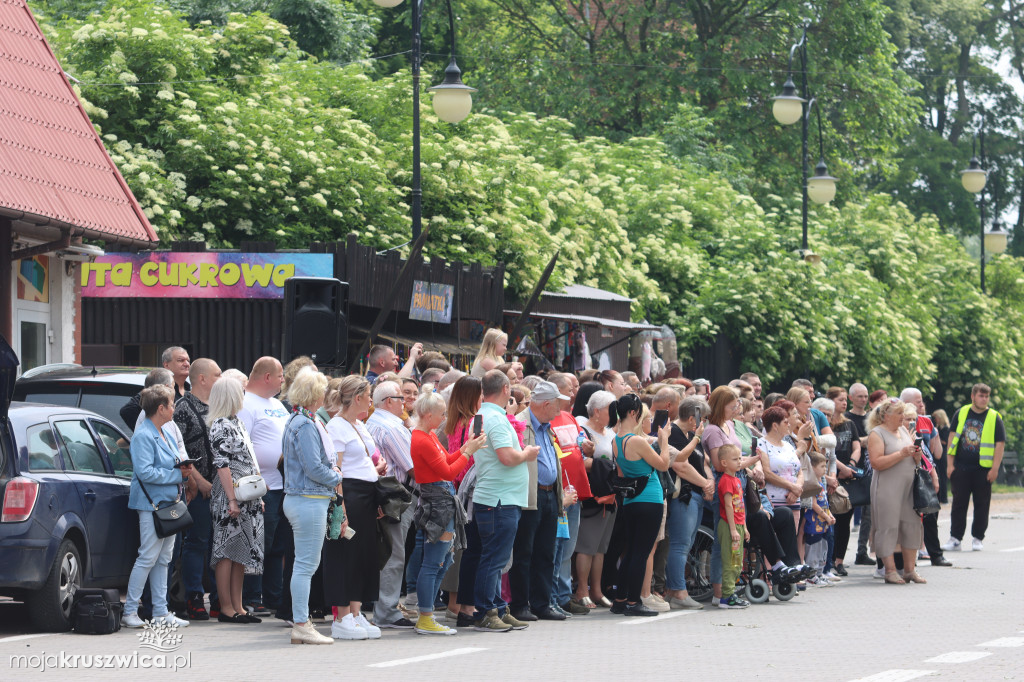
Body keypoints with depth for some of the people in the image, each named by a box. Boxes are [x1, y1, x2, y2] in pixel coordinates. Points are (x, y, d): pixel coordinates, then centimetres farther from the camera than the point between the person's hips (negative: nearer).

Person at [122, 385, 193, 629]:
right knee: (148, 558, -9)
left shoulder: (167, 435, 17)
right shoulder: (143, 437, -13)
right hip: (152, 504, -9)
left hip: (168, 503, 9)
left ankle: (160, 612, 13)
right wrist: (177, 474, -16)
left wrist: (183, 469, 5)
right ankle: (130, 611, -3)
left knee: (163, 559, 10)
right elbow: (145, 472, -21)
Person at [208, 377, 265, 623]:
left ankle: (237, 607, 12)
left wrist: (257, 496, 19)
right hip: (230, 495, -9)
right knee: (227, 552, -5)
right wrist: (232, 499, -20)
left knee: (241, 553, 9)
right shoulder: (220, 426, -11)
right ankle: (226, 608, -2)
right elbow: (222, 465, -17)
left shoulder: (236, 423, 17)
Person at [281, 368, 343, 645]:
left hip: (301, 500, 10)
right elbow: (314, 468, -19)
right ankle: (301, 625, -6)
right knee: (306, 564, -7)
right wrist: (338, 480, -4)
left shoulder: (297, 421, 16)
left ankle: (300, 623, 16)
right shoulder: (305, 425, -16)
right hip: (309, 500, -10)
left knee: (306, 565, 13)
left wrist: (332, 471, 8)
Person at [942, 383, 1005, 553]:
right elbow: (952, 438, 7)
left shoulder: (994, 418, 0)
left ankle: (977, 539, 13)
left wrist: (994, 469, -10)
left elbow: (1000, 444, -3)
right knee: (959, 504, 3)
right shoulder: (961, 413, 6)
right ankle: (955, 539, 6)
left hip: (983, 469, -1)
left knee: (981, 505, 3)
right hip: (961, 468, 2)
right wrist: (950, 464, 1)